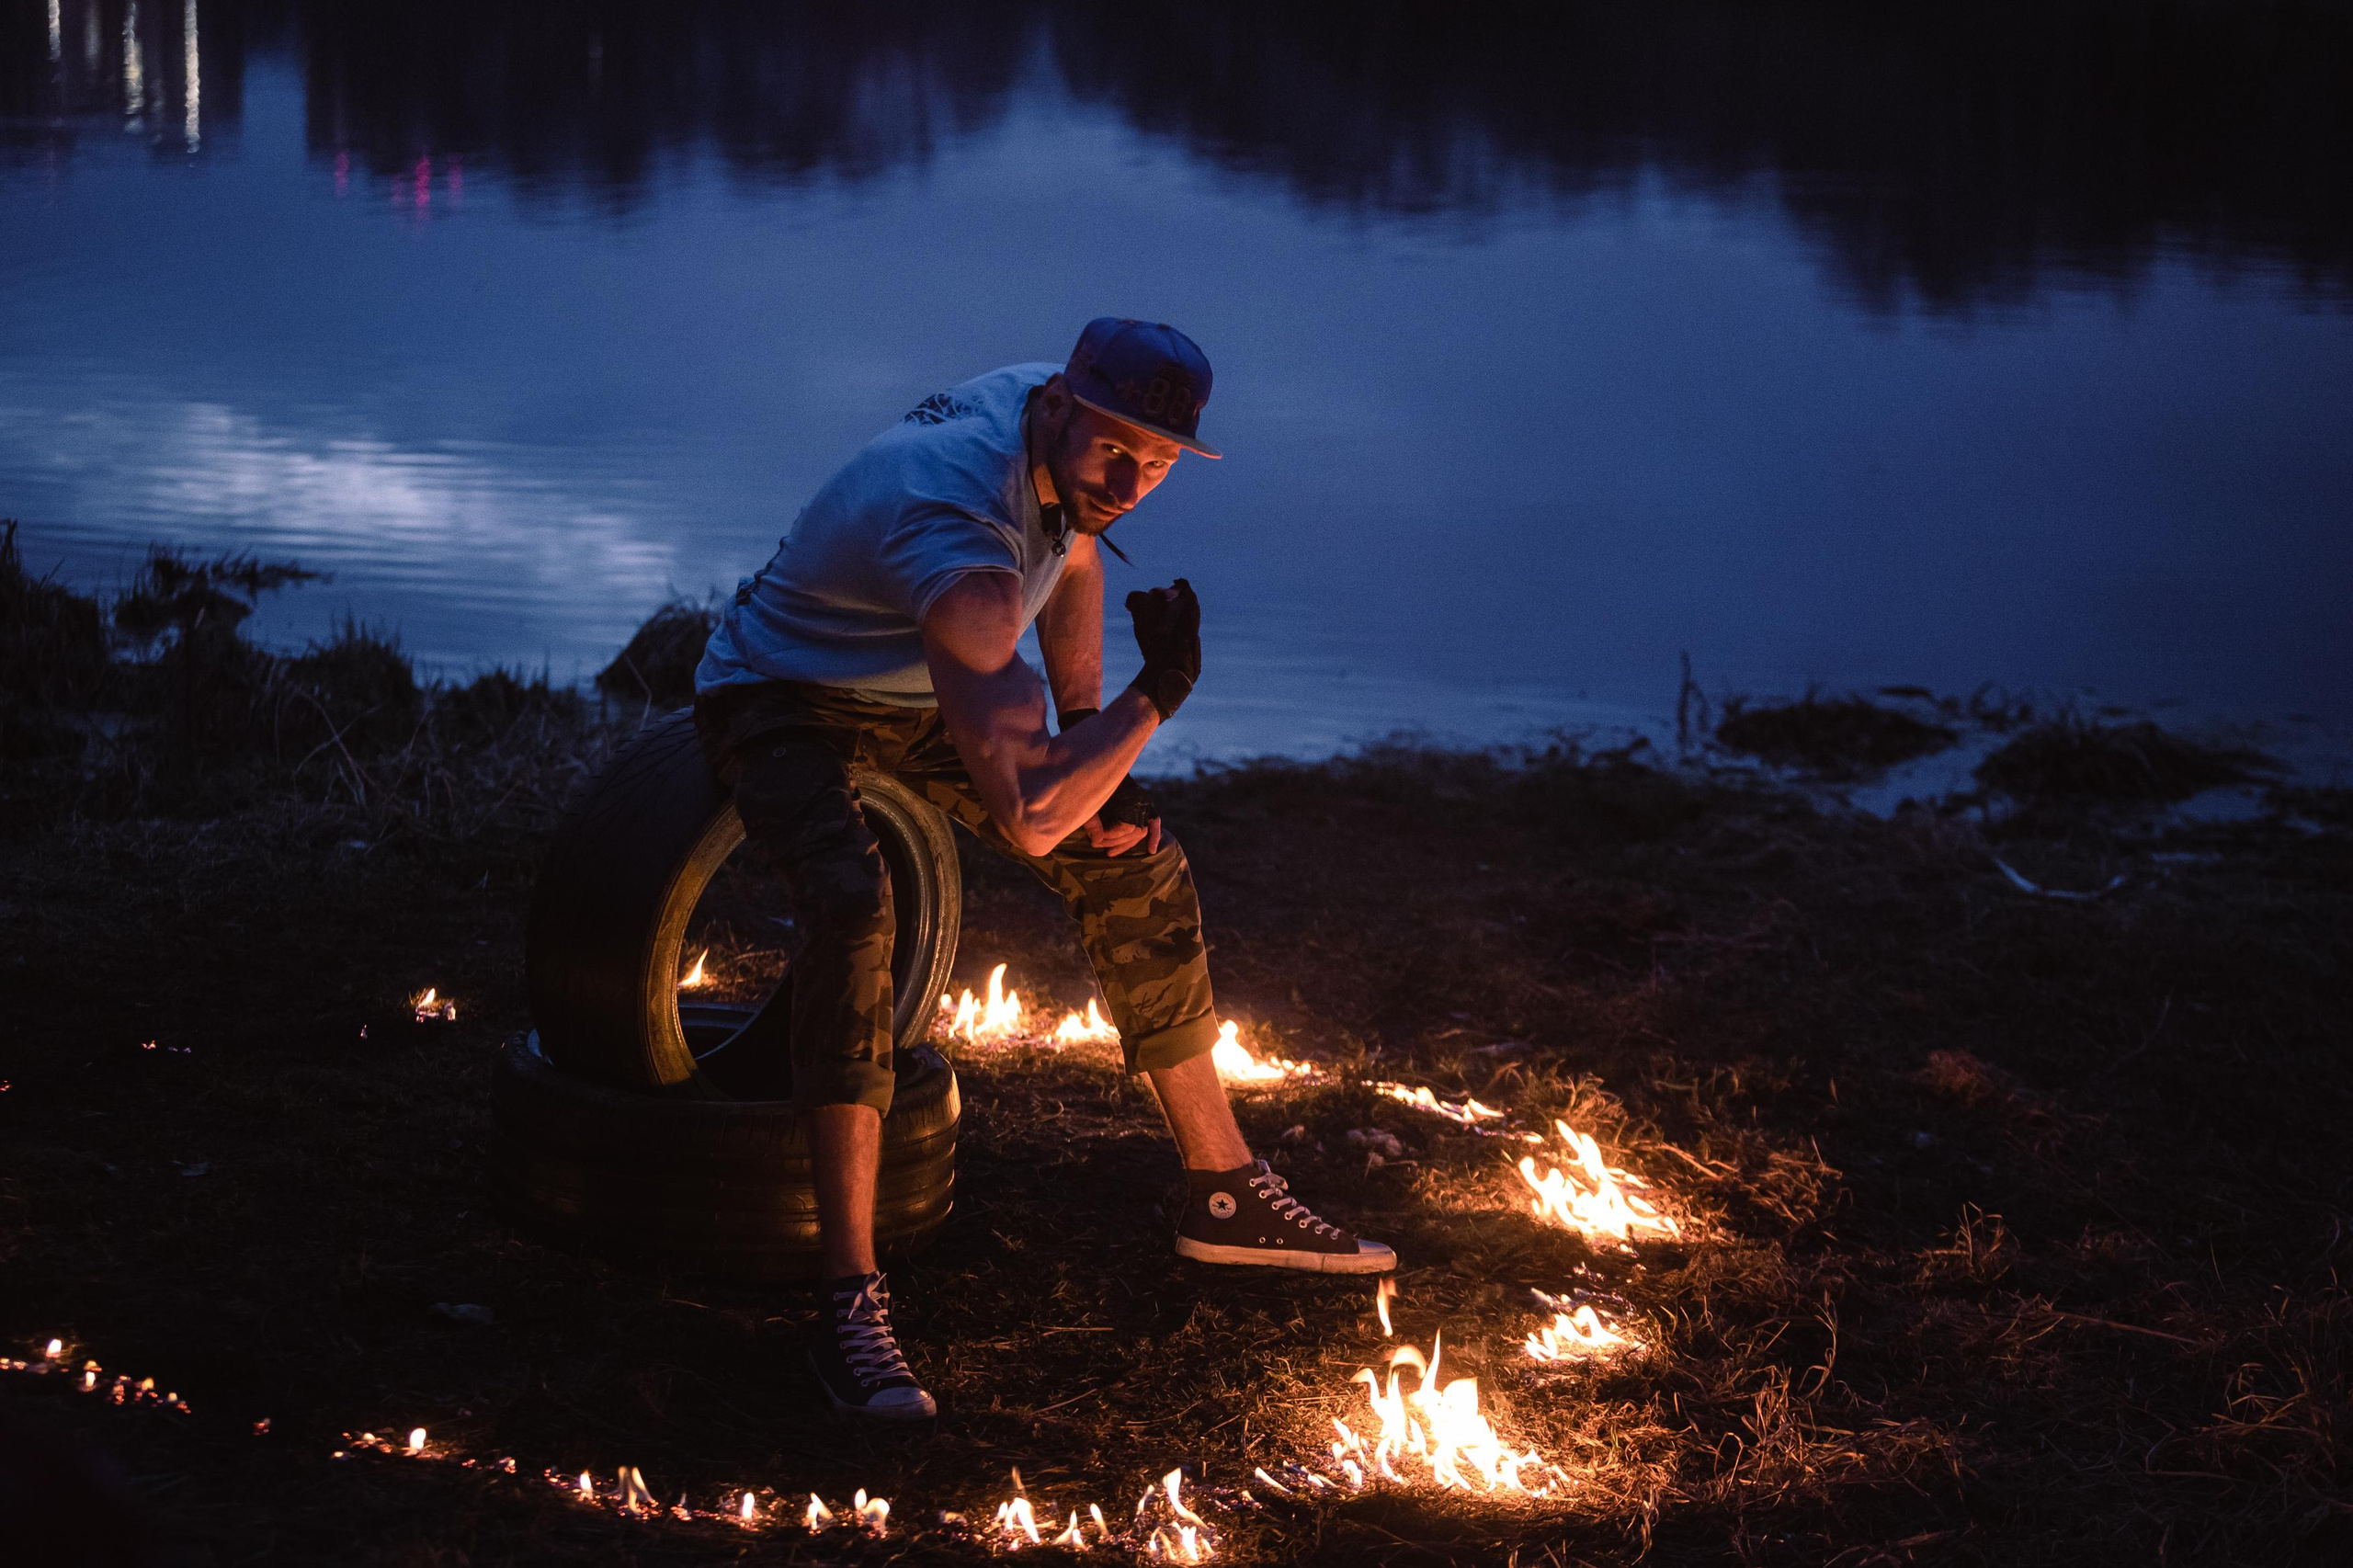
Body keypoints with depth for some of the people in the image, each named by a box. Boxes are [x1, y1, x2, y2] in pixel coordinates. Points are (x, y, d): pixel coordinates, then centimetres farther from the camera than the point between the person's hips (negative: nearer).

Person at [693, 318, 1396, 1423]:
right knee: (852, 909, -37)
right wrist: (1156, 699, -34)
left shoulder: (1048, 405, -14)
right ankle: (851, 1308, -36)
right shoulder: (962, 551, -41)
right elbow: (1029, 816, -46)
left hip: (917, 691, 9)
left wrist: (1089, 733, 6)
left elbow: (1069, 552, 12)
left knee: (1138, 869, 5)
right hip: (780, 696, -9)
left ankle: (1225, 1194, 23)